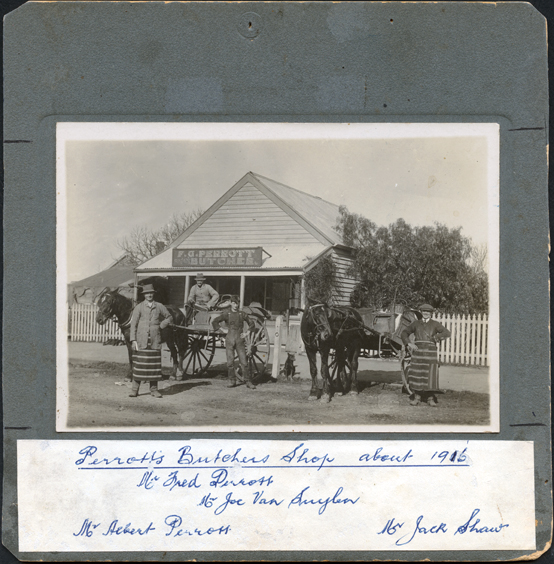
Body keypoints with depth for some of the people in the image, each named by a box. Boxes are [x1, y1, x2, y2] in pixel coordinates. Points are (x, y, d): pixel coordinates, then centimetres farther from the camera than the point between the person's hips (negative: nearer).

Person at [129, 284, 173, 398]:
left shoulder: (159, 307, 7)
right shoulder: (139, 308, 1)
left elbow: (169, 317, 20)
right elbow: (133, 324, -1)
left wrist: (162, 325, 3)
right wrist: (133, 340, -9)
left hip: (155, 341, 2)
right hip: (141, 341, -2)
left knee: (154, 365, 5)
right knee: (138, 364, -1)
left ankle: (154, 389, 13)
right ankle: (135, 389, 4)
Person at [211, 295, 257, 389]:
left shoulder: (242, 314, 7)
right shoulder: (227, 314, 4)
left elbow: (252, 324, 17)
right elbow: (215, 322, 5)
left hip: (239, 340, 0)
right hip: (229, 340, 0)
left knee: (244, 362, -3)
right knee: (230, 362, -1)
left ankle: (248, 382, 1)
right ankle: (232, 381, 10)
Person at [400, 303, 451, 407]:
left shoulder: (435, 324, 6)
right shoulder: (416, 323, 11)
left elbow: (447, 333, -3)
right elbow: (404, 333, 14)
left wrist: (435, 338, -13)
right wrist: (409, 343, -2)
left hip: (430, 351, -1)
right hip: (418, 351, 1)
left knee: (431, 375, -4)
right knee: (417, 374, 0)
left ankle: (430, 398, 4)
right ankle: (416, 397, 9)